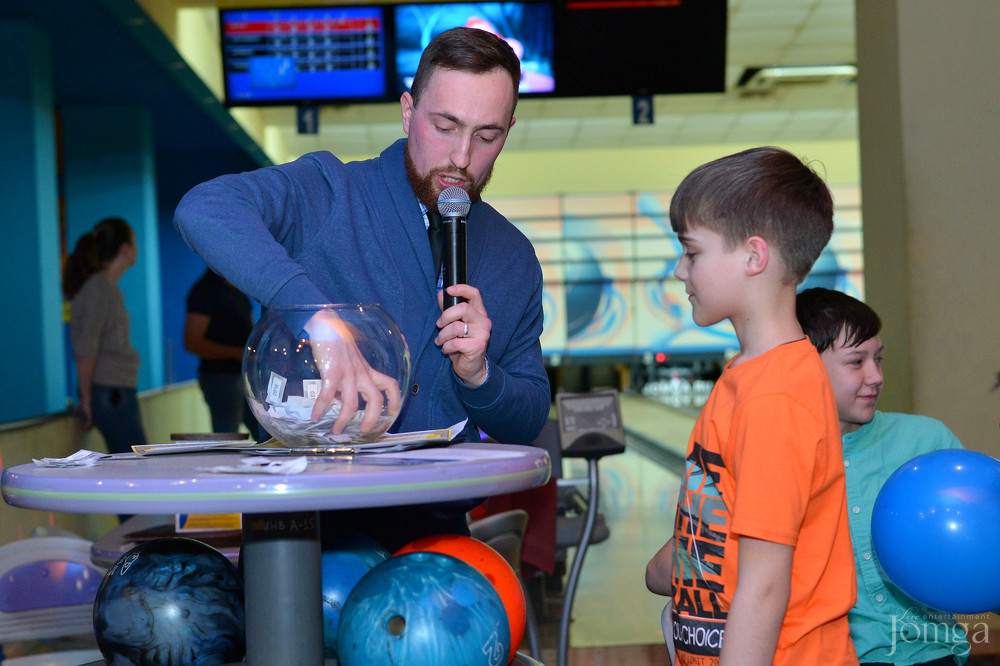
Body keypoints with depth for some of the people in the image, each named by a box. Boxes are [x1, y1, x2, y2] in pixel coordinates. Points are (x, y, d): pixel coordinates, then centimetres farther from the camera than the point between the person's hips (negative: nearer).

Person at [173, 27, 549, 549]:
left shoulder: (514, 258, 12)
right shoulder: (328, 193, -4)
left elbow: (528, 424, 16)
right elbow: (204, 210, -26)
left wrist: (478, 375, -7)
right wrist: (324, 325, -38)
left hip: (436, 529, 5)